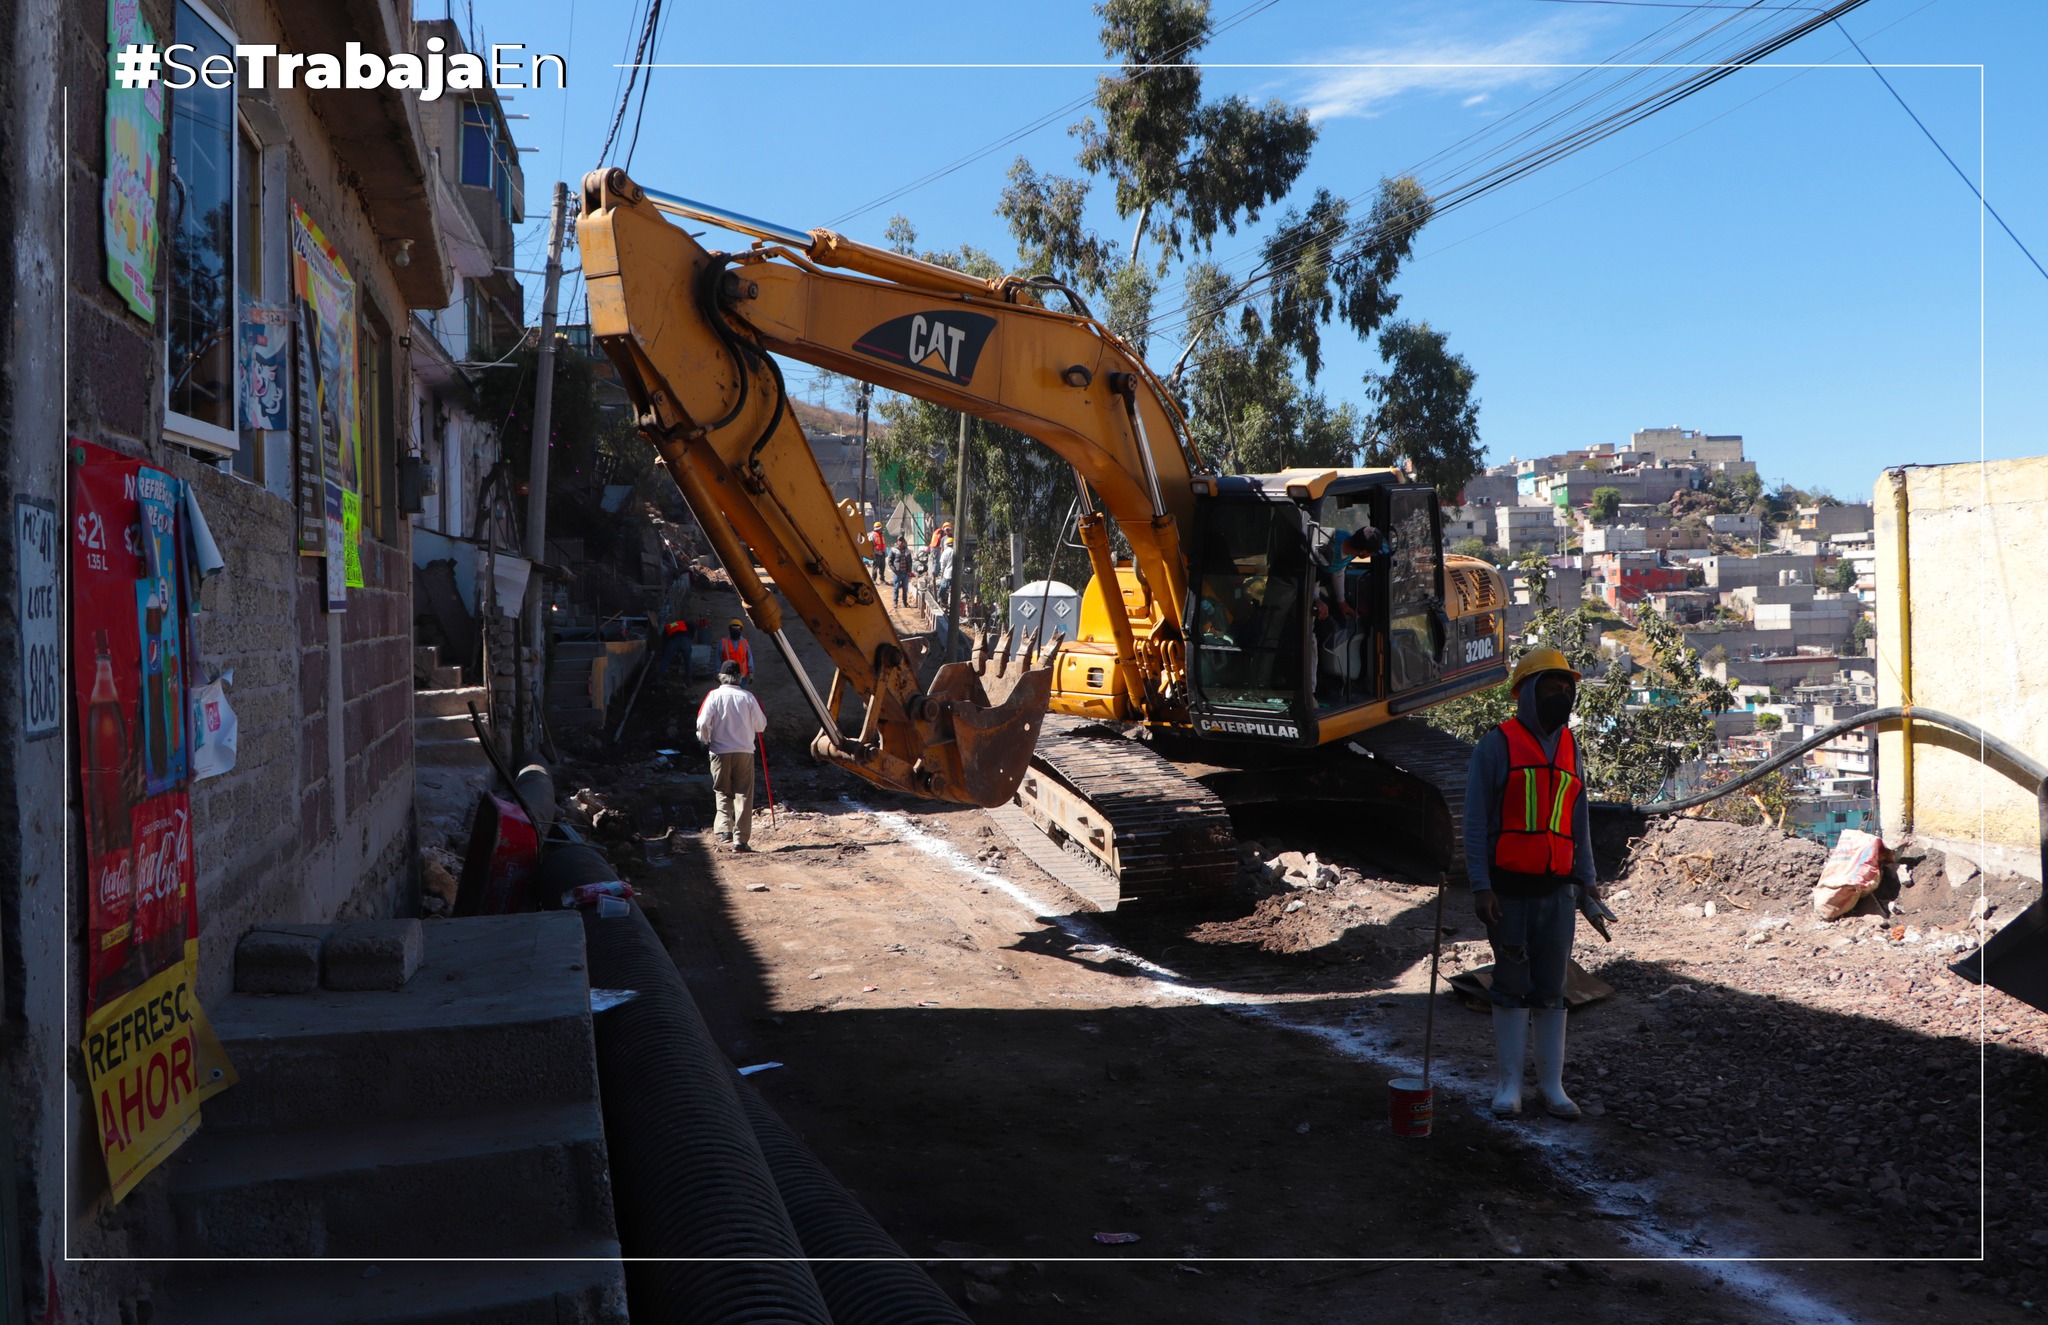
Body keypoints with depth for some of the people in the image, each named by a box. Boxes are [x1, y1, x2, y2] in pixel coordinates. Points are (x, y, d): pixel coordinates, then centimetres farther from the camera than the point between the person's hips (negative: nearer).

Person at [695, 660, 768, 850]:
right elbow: (761, 725, 2)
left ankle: (724, 828, -4)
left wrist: (706, 740, 10)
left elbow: (702, 723, -10)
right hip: (745, 751, 0)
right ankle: (740, 839, 1)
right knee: (743, 795, 5)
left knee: (723, 793, 15)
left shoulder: (714, 695, -4)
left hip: (720, 752, 0)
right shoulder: (748, 696, -3)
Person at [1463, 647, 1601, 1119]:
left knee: (1551, 991, 8)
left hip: (1556, 890, 4)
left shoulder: (1569, 748, 13)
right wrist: (1480, 885, -12)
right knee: (1511, 988, 4)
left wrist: (1586, 879, 7)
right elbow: (1475, 819, -6)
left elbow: (1578, 820, 17)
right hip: (1508, 889, -4)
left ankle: (1552, 1084, 16)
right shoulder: (1496, 745, -4)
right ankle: (1509, 1082, 14)